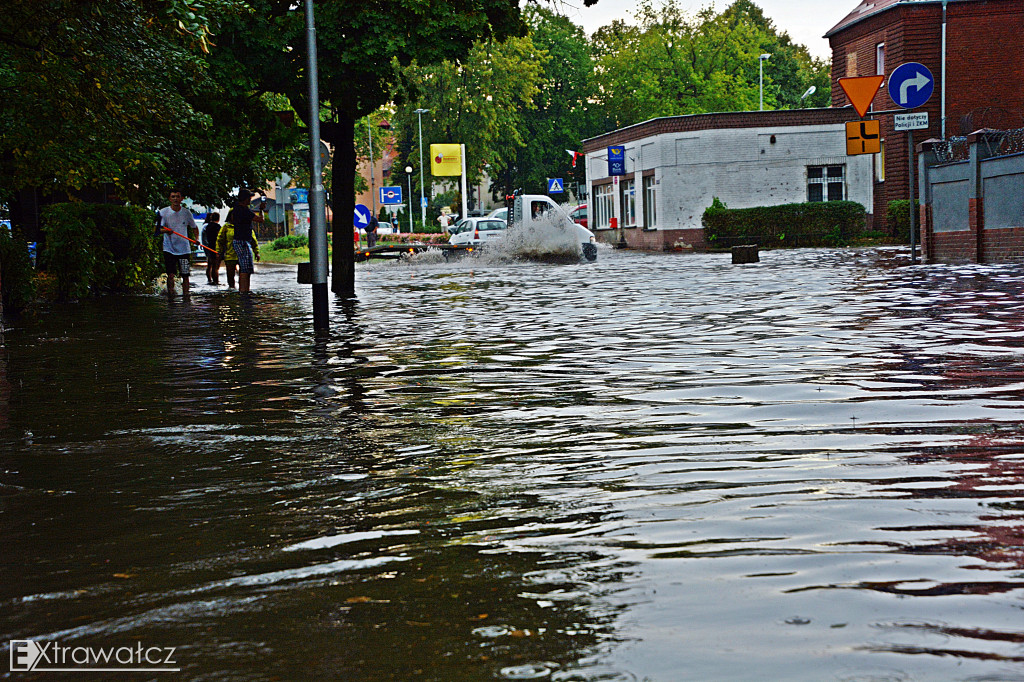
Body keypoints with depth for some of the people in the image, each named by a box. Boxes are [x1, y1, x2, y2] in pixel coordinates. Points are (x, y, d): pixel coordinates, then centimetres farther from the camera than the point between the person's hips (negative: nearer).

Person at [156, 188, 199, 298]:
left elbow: (194, 227, 15)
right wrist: (165, 230, -28)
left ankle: (185, 295, 12)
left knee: (185, 275, 2)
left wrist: (196, 239, -4)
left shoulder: (186, 212, 3)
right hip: (169, 248, -2)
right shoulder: (164, 212, -2)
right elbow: (158, 229, -5)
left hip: (184, 248, 2)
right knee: (170, 274, -11)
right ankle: (170, 295, 3)